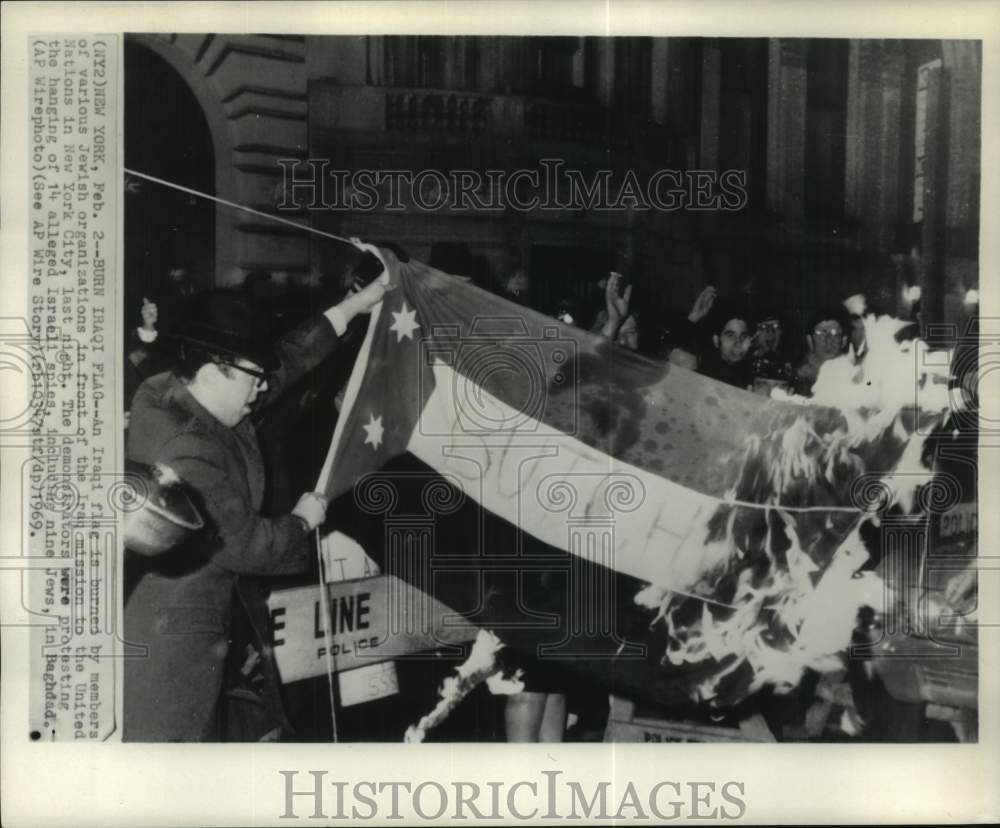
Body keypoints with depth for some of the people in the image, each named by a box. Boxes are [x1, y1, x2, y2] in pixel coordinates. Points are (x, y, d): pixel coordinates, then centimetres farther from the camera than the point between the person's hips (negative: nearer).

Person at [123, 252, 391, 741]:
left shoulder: (173, 395, -3)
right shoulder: (186, 455, -31)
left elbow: (284, 363, 3)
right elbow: (245, 544, -22)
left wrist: (351, 308, 4)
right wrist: (301, 522, -2)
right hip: (167, 632, -10)